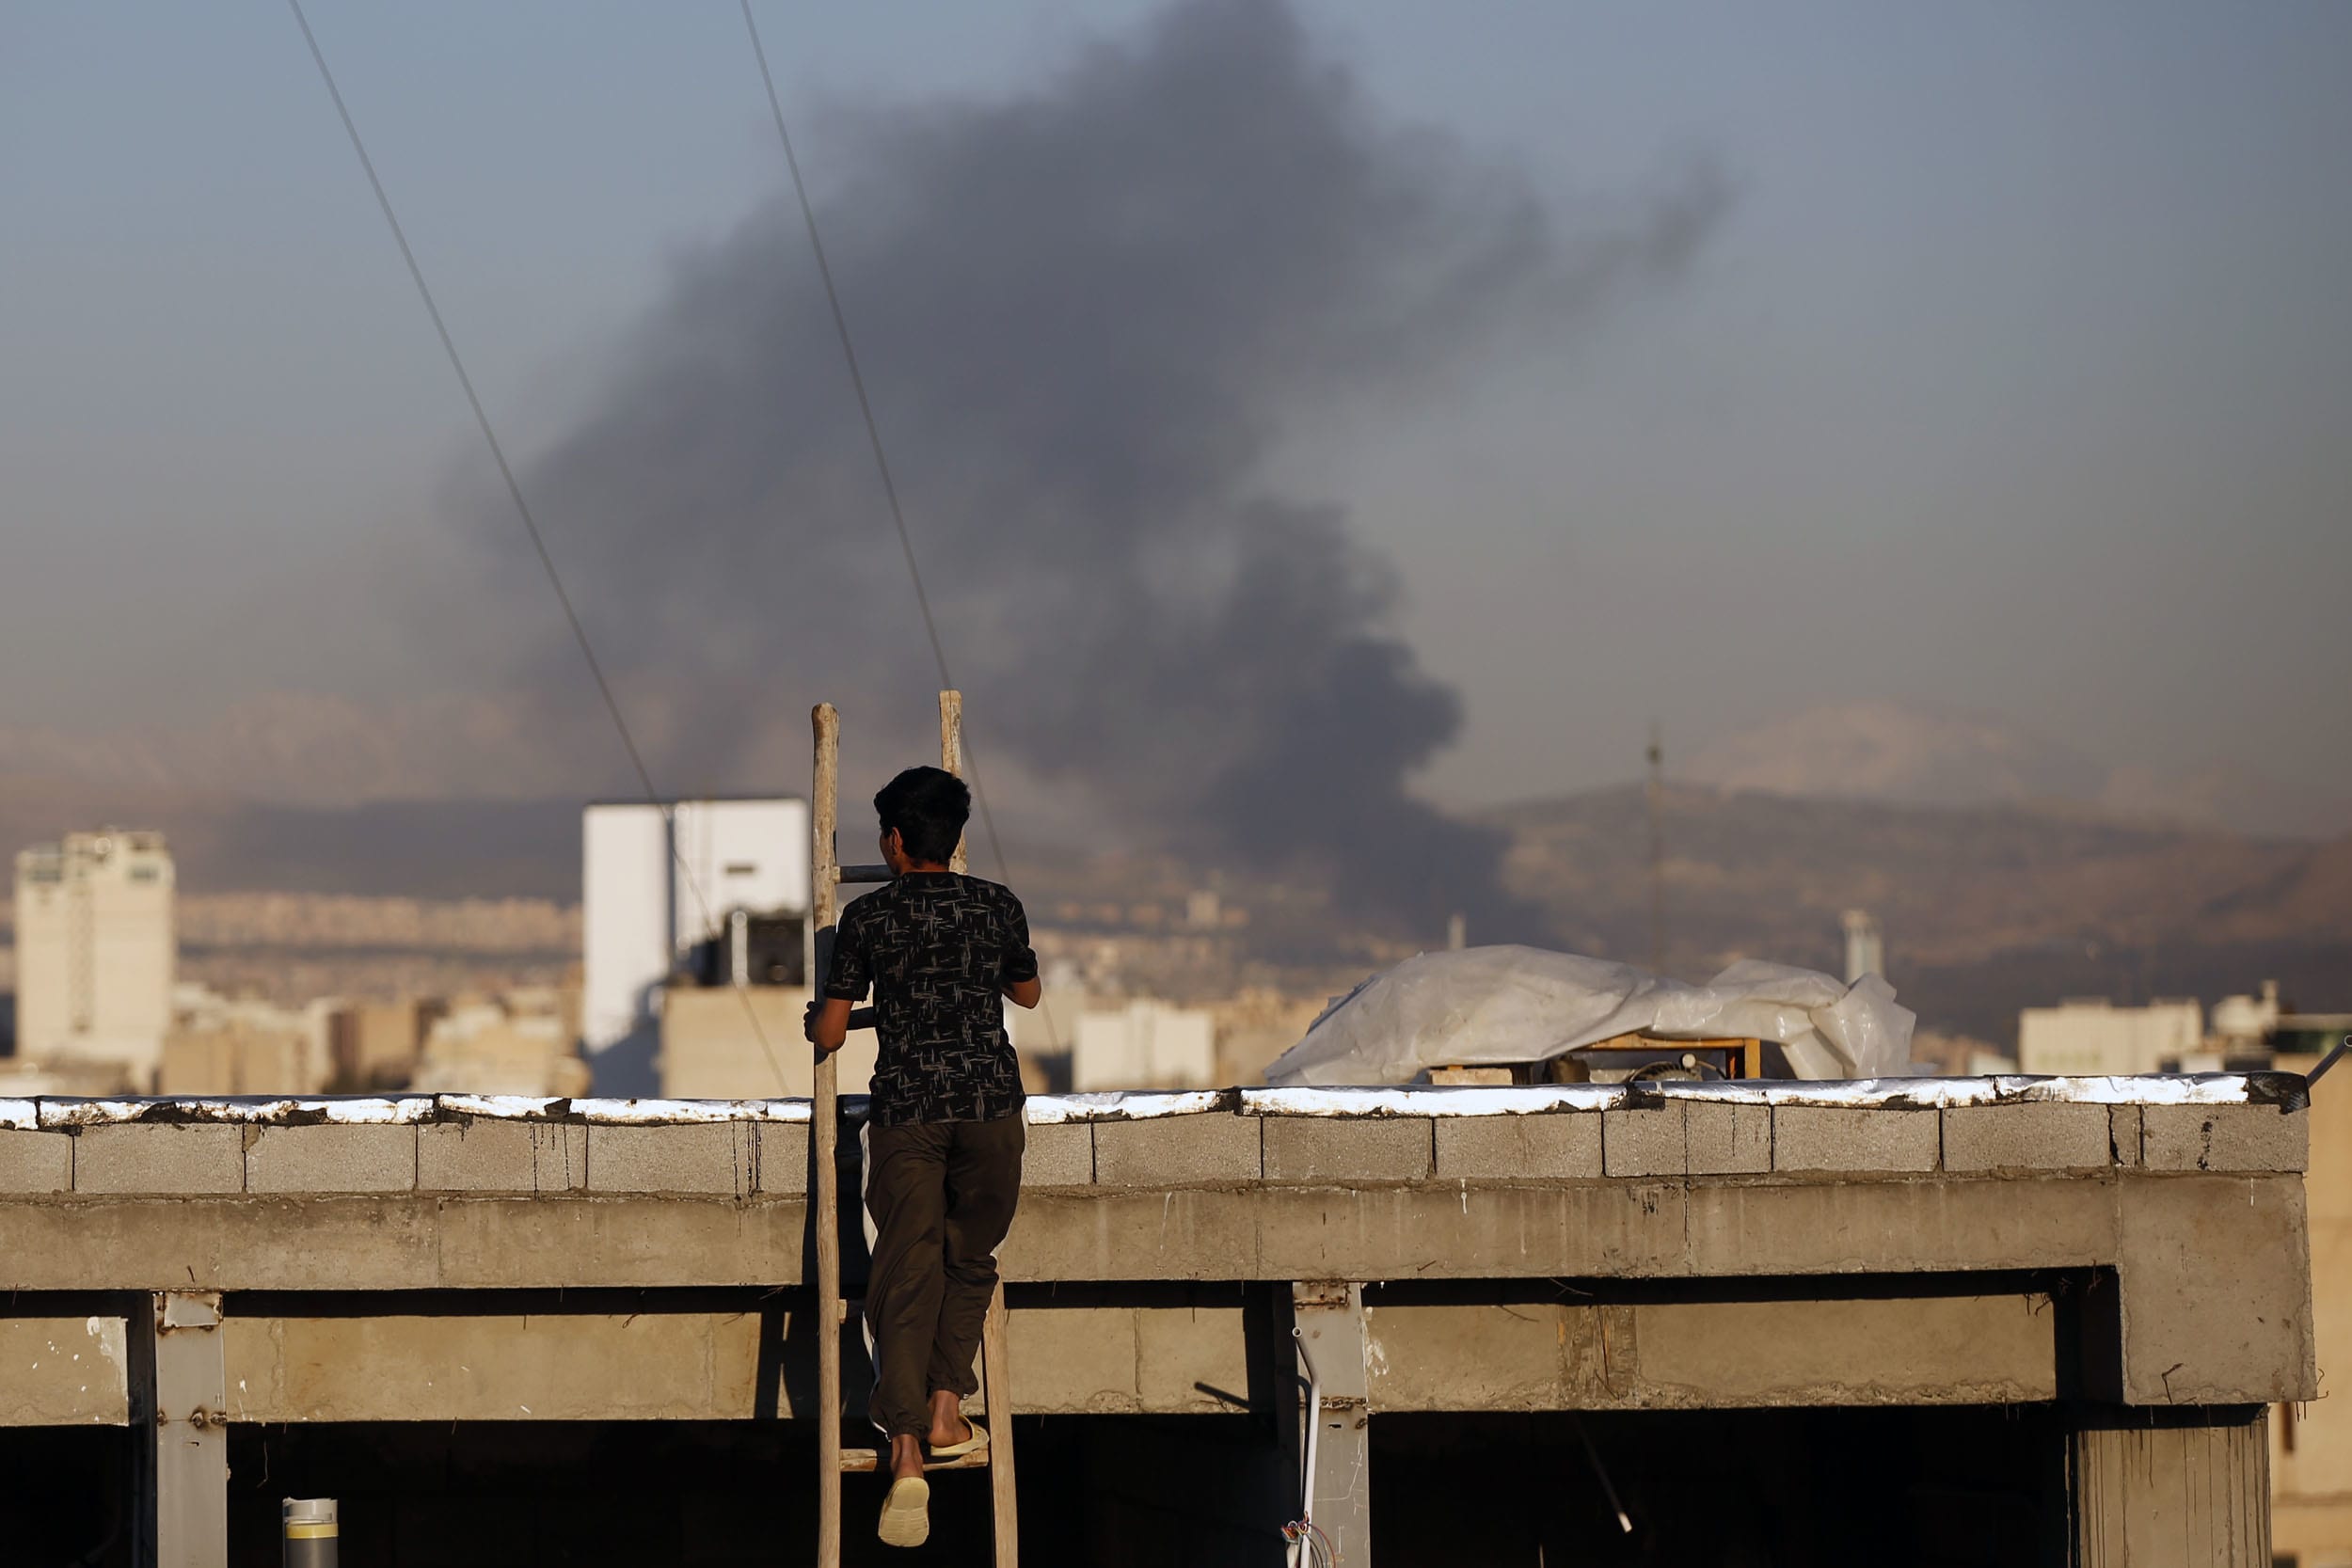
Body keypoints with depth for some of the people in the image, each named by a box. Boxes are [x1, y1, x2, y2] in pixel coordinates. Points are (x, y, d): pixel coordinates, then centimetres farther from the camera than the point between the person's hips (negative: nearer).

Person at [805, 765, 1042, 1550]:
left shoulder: (868, 916, 0)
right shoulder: (998, 907, 6)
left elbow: (828, 1032, 3)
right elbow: (1026, 993, 24)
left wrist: (820, 1017, 27)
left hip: (906, 1105, -1)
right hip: (990, 1102, 1)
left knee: (905, 1274, -2)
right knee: (969, 1260, 20)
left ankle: (907, 1454, -12)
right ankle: (946, 1407, 15)